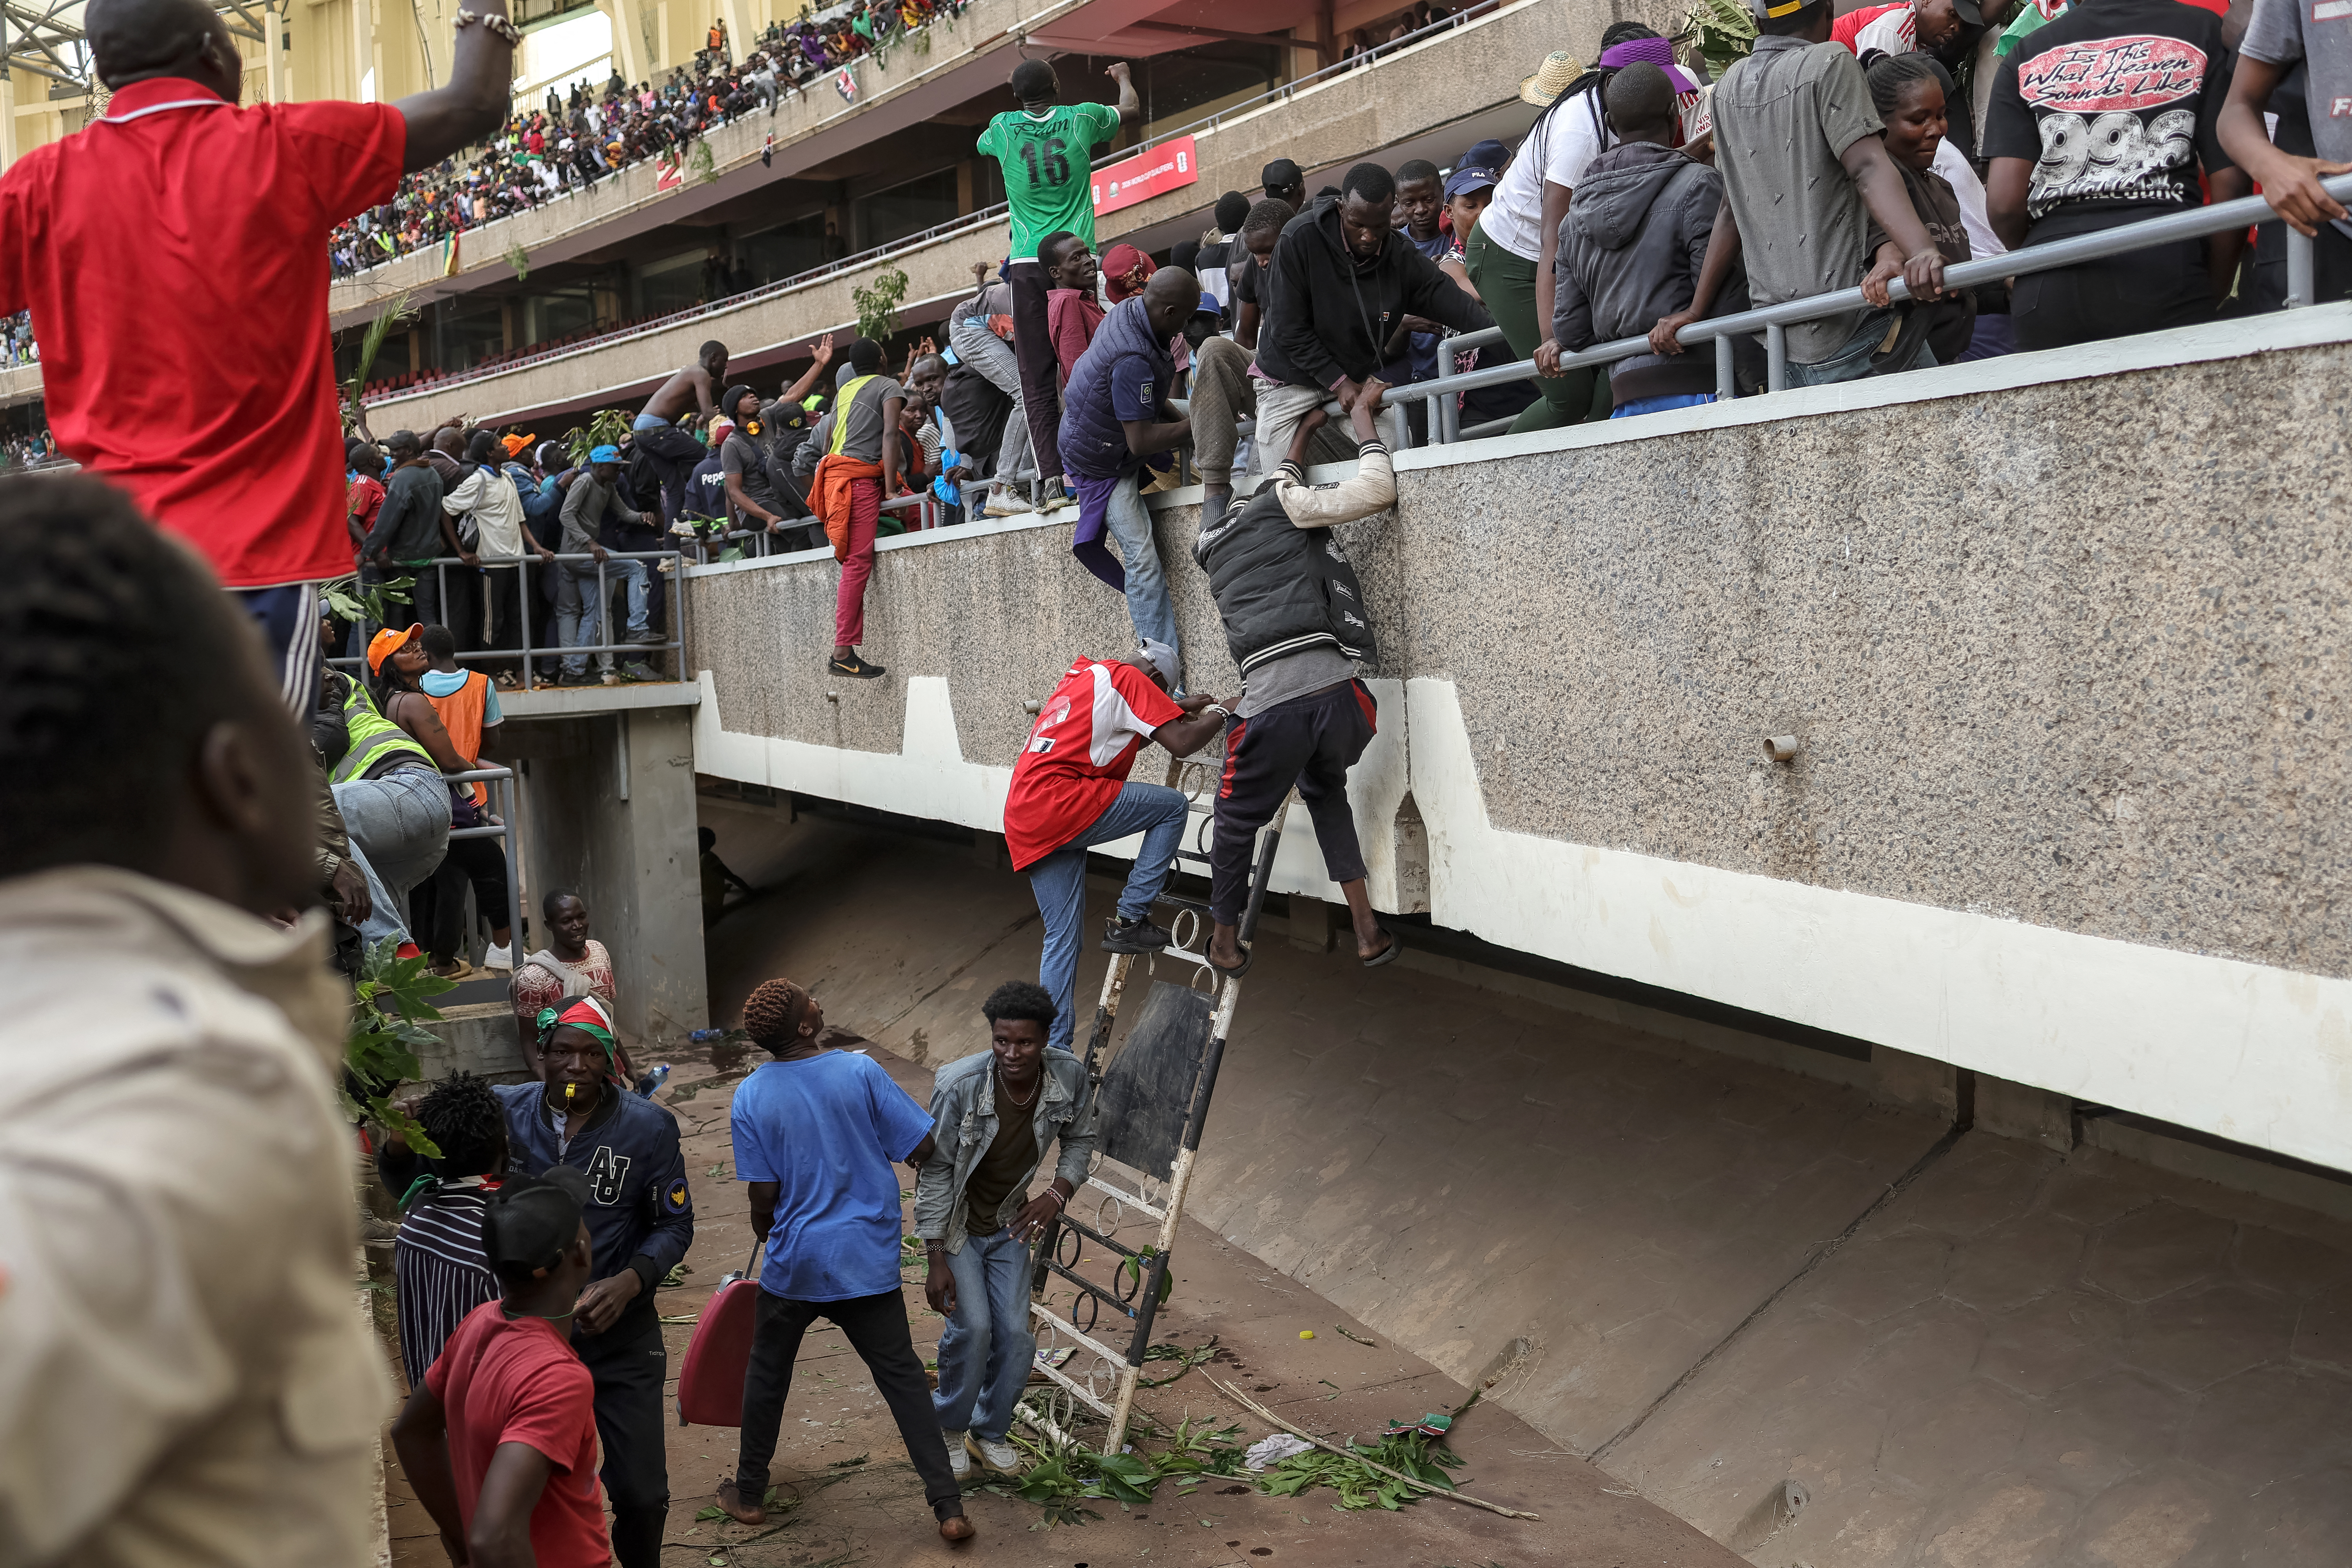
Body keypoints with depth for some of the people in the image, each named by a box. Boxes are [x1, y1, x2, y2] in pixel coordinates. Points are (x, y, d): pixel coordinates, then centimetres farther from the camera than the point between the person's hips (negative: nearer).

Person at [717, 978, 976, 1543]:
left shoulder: (750, 1098, -8)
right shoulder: (860, 1071, -12)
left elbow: (763, 1198, -5)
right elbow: (924, 1148, -10)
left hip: (793, 1262, 0)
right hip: (868, 1259, 0)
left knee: (767, 1375, 20)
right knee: (902, 1376, 8)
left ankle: (749, 1494, 33)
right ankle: (949, 1507, 6)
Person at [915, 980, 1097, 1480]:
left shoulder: (1070, 1077, -20)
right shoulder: (959, 1084, -31)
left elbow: (1080, 1139, 2)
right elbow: (935, 1171, -20)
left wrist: (1057, 1193, -16)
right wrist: (936, 1260, -19)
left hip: (1009, 1223, 4)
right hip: (954, 1221, -4)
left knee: (1016, 1334, -2)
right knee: (972, 1326, -15)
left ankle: (989, 1431, 23)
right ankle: (949, 1428, 11)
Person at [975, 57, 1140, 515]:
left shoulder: (1003, 128, 5)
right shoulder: (1081, 119, 4)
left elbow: (981, 146, 30)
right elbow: (1132, 110, 24)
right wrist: (1123, 77, 45)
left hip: (1028, 267, 0)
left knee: (1036, 380, -1)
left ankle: (1050, 477, -10)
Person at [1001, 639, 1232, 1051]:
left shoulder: (1081, 675, 26)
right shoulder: (1128, 678, -2)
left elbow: (1128, 734, 37)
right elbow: (1181, 743, -8)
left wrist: (1179, 709, 32)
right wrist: (1222, 711, 8)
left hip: (1023, 823, 9)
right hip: (1058, 802, -9)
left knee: (1062, 937, 13)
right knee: (1172, 806, 1)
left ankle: (1054, 1050, 12)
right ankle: (1129, 920, -1)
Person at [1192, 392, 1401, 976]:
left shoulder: (1212, 547, 24)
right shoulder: (1278, 506, 10)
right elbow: (1377, 490, 5)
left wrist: (1304, 431, 50)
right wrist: (1361, 412, 18)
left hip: (1270, 705, 1)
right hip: (1335, 692, -1)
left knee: (1238, 821, 24)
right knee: (1326, 792, 29)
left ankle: (1225, 941, 38)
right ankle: (1367, 928, 27)